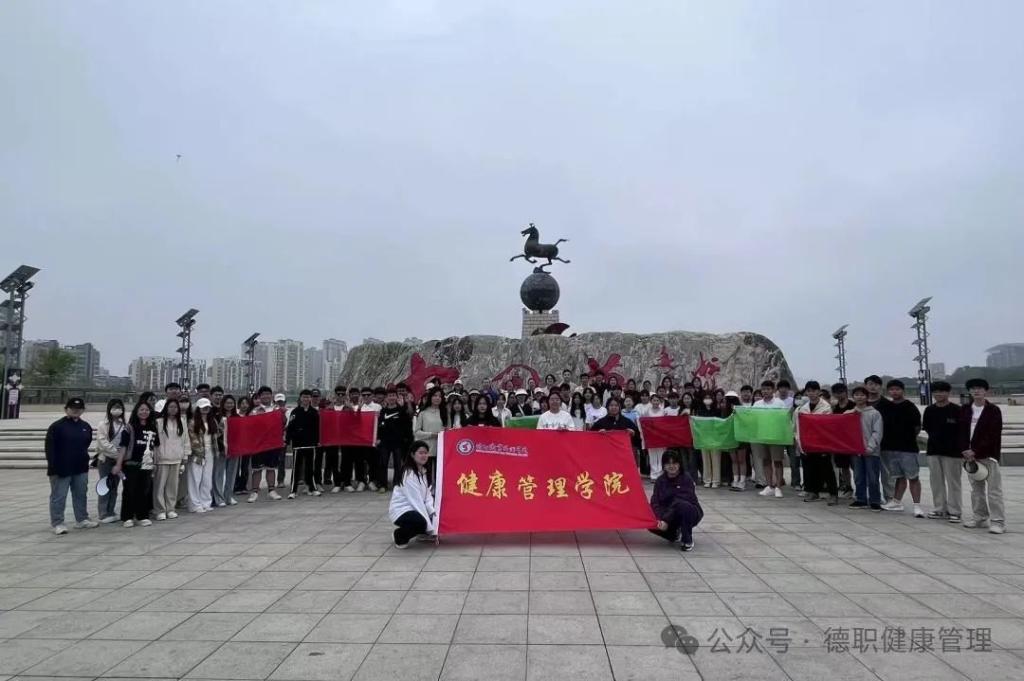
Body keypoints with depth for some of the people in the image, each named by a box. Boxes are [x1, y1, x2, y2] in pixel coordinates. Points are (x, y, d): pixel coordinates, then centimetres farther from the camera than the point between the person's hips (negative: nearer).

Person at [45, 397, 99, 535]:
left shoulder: (86, 427, 9)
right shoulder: (56, 426, -9)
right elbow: (49, 448, -12)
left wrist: (84, 460, 12)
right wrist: (53, 467, -16)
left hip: (81, 469, 6)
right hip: (61, 469, -6)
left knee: (81, 495, 13)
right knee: (58, 497, 1)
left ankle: (82, 519, 24)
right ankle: (57, 523, 8)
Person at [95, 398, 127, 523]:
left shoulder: (125, 424, 5)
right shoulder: (103, 424, -5)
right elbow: (103, 442, -12)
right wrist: (116, 452, -16)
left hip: (119, 459, 4)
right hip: (105, 458, -4)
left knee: (114, 486, 9)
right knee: (105, 486, 0)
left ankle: (111, 512, 17)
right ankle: (104, 514, 5)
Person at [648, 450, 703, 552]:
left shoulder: (686, 478, -14)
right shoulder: (660, 481, -2)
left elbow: (683, 499, -25)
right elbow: (655, 502, -10)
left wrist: (665, 520, -29)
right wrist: (660, 519, -29)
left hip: (690, 512, -4)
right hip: (671, 515, 4)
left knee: (681, 505, -37)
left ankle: (687, 540, -15)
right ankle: (675, 534, 9)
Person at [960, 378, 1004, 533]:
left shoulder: (993, 411, -5)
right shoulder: (965, 410, 8)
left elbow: (992, 436, -12)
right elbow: (962, 432, 6)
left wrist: (975, 451, -17)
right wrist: (966, 451, -8)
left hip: (988, 455, -5)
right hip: (970, 454, 5)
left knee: (994, 490, -5)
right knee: (976, 489, 13)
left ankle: (998, 522, -3)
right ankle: (980, 518, 22)